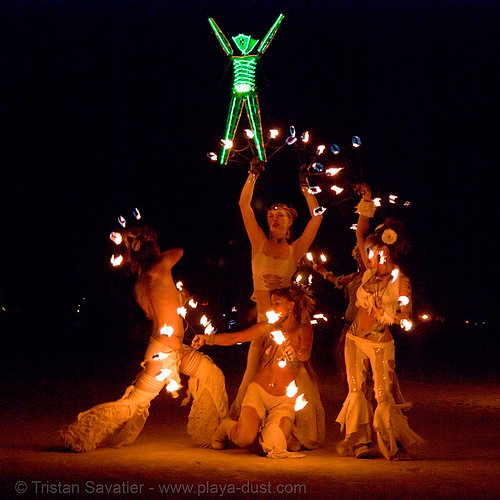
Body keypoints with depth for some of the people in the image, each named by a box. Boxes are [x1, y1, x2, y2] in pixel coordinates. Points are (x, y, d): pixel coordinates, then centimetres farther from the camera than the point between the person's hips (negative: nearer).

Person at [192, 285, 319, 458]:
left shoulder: (303, 330, 1)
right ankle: (227, 426, 17)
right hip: (258, 391, 0)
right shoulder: (267, 327, 4)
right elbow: (234, 337, -4)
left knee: (276, 445, -20)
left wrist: (296, 354, -41)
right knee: (243, 440, -19)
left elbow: (306, 354, -17)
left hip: (284, 399, 0)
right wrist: (209, 339, -21)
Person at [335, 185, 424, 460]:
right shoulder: (371, 272, 4)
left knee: (384, 396, -7)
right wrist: (367, 202, 12)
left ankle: (394, 445, 2)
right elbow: (360, 234, 12)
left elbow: (405, 316, -7)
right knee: (356, 391, 5)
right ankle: (361, 442, 12)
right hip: (355, 339, 5)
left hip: (380, 344, -5)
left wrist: (383, 312, -20)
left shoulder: (401, 282, -10)